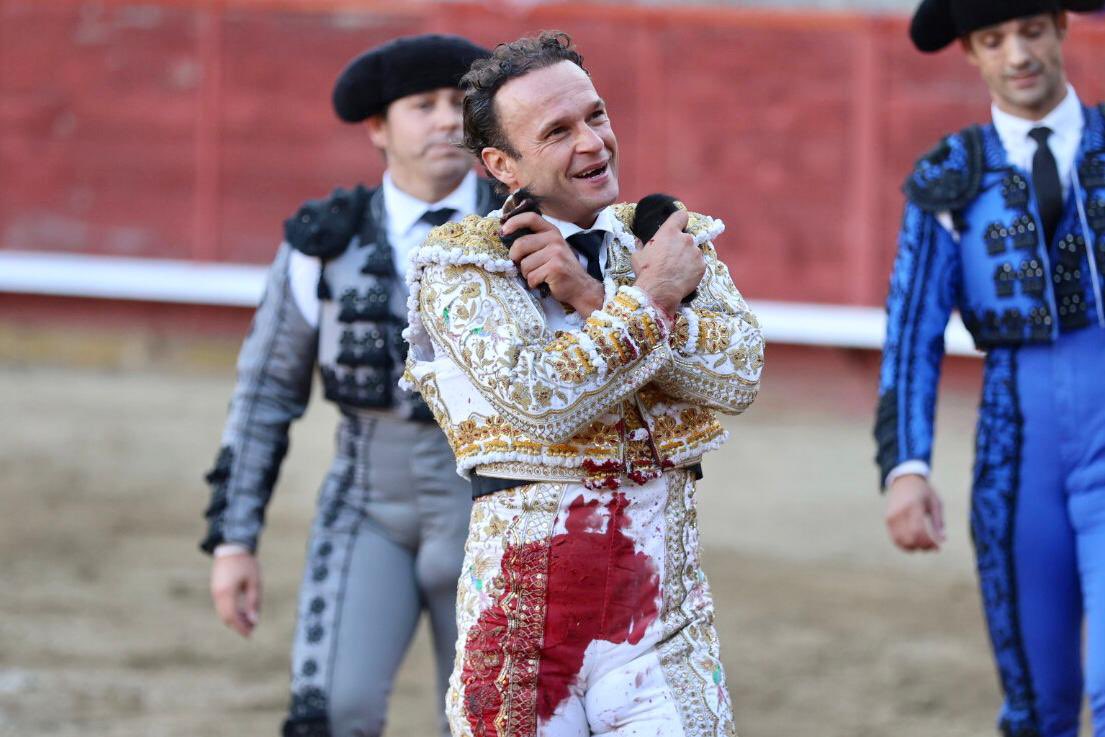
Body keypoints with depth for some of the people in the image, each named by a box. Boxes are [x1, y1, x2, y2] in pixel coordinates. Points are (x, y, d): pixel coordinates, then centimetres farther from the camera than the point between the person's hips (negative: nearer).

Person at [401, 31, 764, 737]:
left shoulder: (679, 239, 9)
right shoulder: (457, 262, -2)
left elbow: (741, 374, -8)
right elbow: (539, 396, -17)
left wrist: (595, 299, -14)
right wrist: (651, 293, -11)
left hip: (663, 591, 2)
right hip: (521, 598, -2)